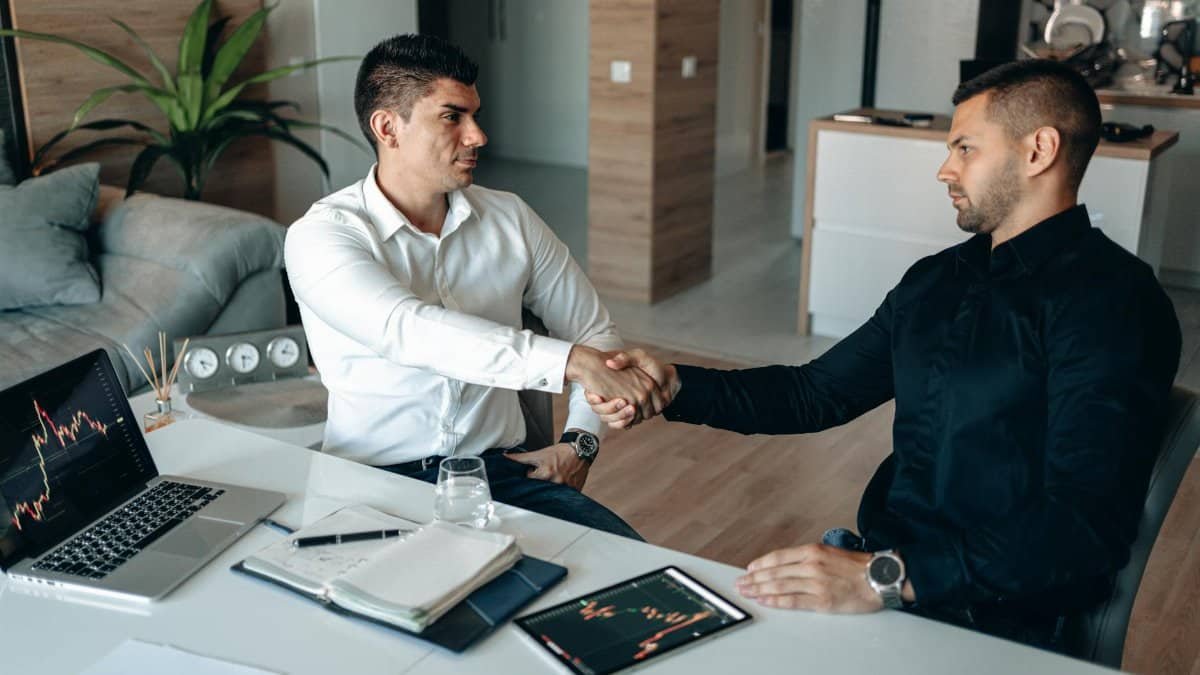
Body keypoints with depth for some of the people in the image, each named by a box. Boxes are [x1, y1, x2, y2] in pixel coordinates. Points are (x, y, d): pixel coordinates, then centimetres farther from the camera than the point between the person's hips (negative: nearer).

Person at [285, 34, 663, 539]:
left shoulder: (510, 218, 6)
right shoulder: (320, 236, -9)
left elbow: (592, 328, 16)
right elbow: (408, 331, -28)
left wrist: (580, 442, 0)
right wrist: (573, 361, -37)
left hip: (504, 466, 4)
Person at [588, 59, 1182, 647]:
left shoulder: (1109, 299, -14)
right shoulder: (936, 280, 12)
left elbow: (1088, 523, -24)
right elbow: (816, 393, 17)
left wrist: (890, 577, -32)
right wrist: (675, 387, 3)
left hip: (996, 618, -7)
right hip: (879, 562, 7)